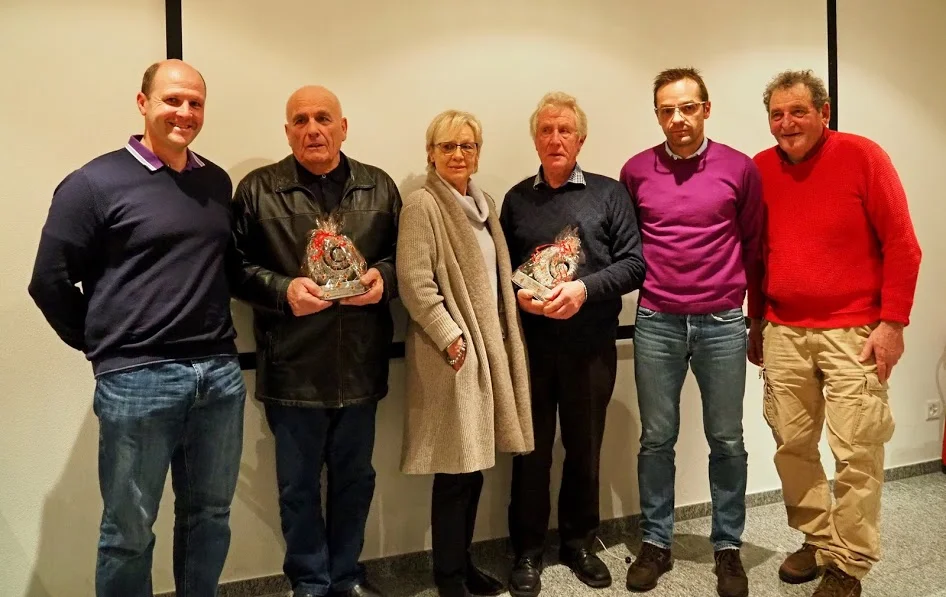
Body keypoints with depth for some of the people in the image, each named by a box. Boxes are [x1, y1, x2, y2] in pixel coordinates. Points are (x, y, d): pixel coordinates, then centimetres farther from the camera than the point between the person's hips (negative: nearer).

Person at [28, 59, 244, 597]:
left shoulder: (217, 182, 10)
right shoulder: (95, 183, -5)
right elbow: (51, 281, -2)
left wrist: (214, 338, 10)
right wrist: (103, 346, 2)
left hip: (220, 373, 5)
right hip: (137, 379, -4)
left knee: (210, 516, 16)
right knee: (129, 530, 9)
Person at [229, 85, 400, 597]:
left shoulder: (378, 186, 7)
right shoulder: (257, 189, -2)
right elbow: (236, 268, -2)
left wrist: (384, 277, -10)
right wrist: (283, 290, -18)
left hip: (360, 365, 3)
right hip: (293, 368, -2)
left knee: (355, 477, 17)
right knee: (298, 484, 12)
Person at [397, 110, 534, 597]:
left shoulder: (483, 204, 15)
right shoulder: (422, 205, -9)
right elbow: (414, 283, -16)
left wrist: (501, 337, 11)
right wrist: (451, 338, -17)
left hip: (489, 344, 7)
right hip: (452, 349, -7)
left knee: (476, 463, 13)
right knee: (456, 467, -1)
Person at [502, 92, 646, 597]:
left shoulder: (609, 193, 4)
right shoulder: (517, 198, 10)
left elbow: (634, 263, -3)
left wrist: (585, 288, -17)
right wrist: (518, 294, -11)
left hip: (591, 344, -1)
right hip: (529, 343, 1)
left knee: (584, 447, 11)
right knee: (531, 448, 7)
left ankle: (578, 542, 30)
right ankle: (527, 550, 23)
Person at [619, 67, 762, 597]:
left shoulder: (739, 168, 0)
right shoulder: (636, 171, 2)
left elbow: (754, 246, 7)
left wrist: (758, 316, 10)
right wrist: (646, 289, 7)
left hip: (723, 324, 0)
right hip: (656, 324, 1)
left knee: (727, 441, 9)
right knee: (657, 440, 8)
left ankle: (728, 547, 25)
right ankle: (656, 543, 24)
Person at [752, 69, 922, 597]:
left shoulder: (862, 157, -5)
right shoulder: (759, 169, 5)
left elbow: (902, 244, -5)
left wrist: (892, 322, -9)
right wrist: (755, 322, 14)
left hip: (853, 331, -4)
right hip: (783, 332, 4)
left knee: (856, 453, -1)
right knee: (793, 445, 10)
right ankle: (819, 541, 29)